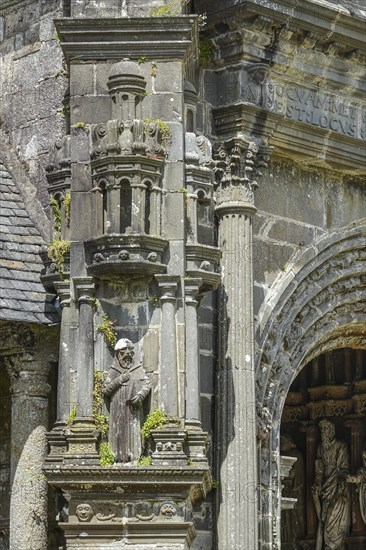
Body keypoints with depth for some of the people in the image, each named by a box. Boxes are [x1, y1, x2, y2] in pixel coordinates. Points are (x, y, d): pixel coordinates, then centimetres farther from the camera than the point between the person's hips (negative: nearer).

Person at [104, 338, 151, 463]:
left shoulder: (138, 370, 13)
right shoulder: (113, 371, 13)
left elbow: (147, 384, 5)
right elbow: (106, 391, 9)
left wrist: (140, 395, -13)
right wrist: (117, 381, -5)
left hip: (134, 409, 0)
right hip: (117, 409, 0)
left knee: (133, 432, -7)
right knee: (118, 433, -5)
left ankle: (133, 456, -8)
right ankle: (119, 457, -5)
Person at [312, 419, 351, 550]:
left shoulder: (341, 446, -4)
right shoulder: (321, 447, 13)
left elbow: (344, 468, -8)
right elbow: (319, 469, 13)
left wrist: (342, 482, -21)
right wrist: (317, 485, 1)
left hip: (337, 486, -6)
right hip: (326, 487, 6)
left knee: (335, 519, -8)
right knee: (324, 518, 3)